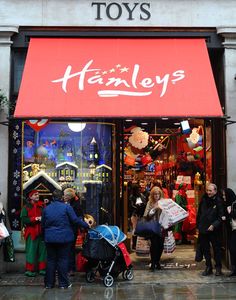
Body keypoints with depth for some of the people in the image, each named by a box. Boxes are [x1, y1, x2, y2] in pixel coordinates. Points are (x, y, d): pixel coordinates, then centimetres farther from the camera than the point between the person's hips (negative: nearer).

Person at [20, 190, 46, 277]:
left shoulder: (42, 206, 6)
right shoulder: (26, 207, -2)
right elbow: (24, 219, -12)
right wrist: (36, 218, -18)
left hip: (42, 232, 4)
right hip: (31, 232, -4)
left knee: (42, 250, 8)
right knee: (31, 251, -1)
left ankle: (42, 269, 18)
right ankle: (29, 270, 9)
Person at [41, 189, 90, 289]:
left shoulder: (46, 208, 5)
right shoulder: (67, 207, -9)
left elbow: (43, 225, 11)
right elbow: (75, 220, -10)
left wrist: (44, 236, 23)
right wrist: (87, 225, 1)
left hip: (49, 238, 4)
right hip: (64, 238, -3)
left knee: (51, 260, 10)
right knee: (63, 260, 4)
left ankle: (49, 283, 15)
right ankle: (63, 283, 8)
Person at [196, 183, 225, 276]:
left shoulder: (219, 201, -9)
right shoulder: (203, 200, 5)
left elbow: (221, 216, -11)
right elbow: (199, 214, 13)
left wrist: (214, 225, -21)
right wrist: (198, 226, 10)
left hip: (214, 230, -4)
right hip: (203, 229, 5)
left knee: (217, 249, 6)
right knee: (205, 249, 11)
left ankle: (218, 268, 20)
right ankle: (208, 267, 24)